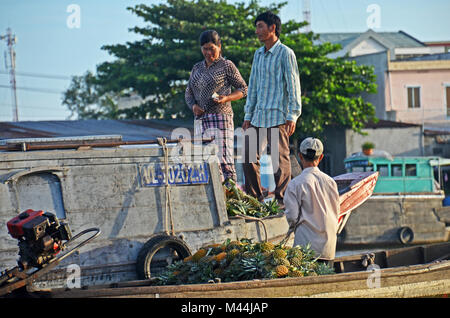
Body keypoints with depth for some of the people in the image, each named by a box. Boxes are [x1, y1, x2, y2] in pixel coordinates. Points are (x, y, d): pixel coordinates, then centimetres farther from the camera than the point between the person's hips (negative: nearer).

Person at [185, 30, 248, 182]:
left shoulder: (226, 65, 2)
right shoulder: (197, 68, 18)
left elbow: (243, 89, 3)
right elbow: (188, 93, 21)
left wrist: (226, 98, -14)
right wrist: (193, 105, 0)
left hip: (220, 117, -6)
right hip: (201, 120, 6)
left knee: (223, 158, -13)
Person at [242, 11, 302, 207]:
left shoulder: (285, 54, -6)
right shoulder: (258, 54, 15)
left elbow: (293, 86, -8)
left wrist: (292, 116, -14)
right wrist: (248, 115, 16)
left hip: (278, 116, -7)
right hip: (258, 116, 7)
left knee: (280, 160, -5)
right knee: (249, 157, 6)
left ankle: (281, 200, 1)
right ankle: (254, 197, 15)